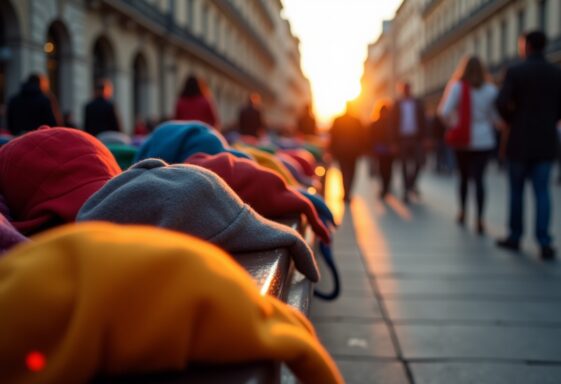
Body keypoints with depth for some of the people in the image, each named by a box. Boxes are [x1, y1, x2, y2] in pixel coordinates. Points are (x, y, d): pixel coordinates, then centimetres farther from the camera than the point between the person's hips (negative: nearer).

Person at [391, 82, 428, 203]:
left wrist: (424, 137, -3)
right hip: (403, 137, -1)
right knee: (405, 165, 4)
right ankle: (406, 190, 11)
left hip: (416, 137, 1)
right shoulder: (397, 104, 5)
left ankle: (411, 183, 22)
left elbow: (423, 120, 4)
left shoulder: (418, 103, 6)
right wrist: (395, 138, -5)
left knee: (418, 162, -3)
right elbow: (394, 121, 3)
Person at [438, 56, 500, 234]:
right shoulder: (491, 89, -1)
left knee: (463, 176, 17)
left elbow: (444, 111, -14)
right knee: (479, 178, 0)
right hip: (484, 140, 0)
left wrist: (452, 124, 2)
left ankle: (462, 212, 25)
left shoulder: (457, 87, -6)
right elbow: (497, 116, -6)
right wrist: (486, 123, 10)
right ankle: (480, 219, -10)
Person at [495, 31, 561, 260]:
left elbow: (502, 103, -15)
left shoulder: (515, 72, -8)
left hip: (520, 141, -2)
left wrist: (512, 121, 2)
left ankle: (514, 237, 18)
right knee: (542, 191, 4)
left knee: (517, 190, 10)